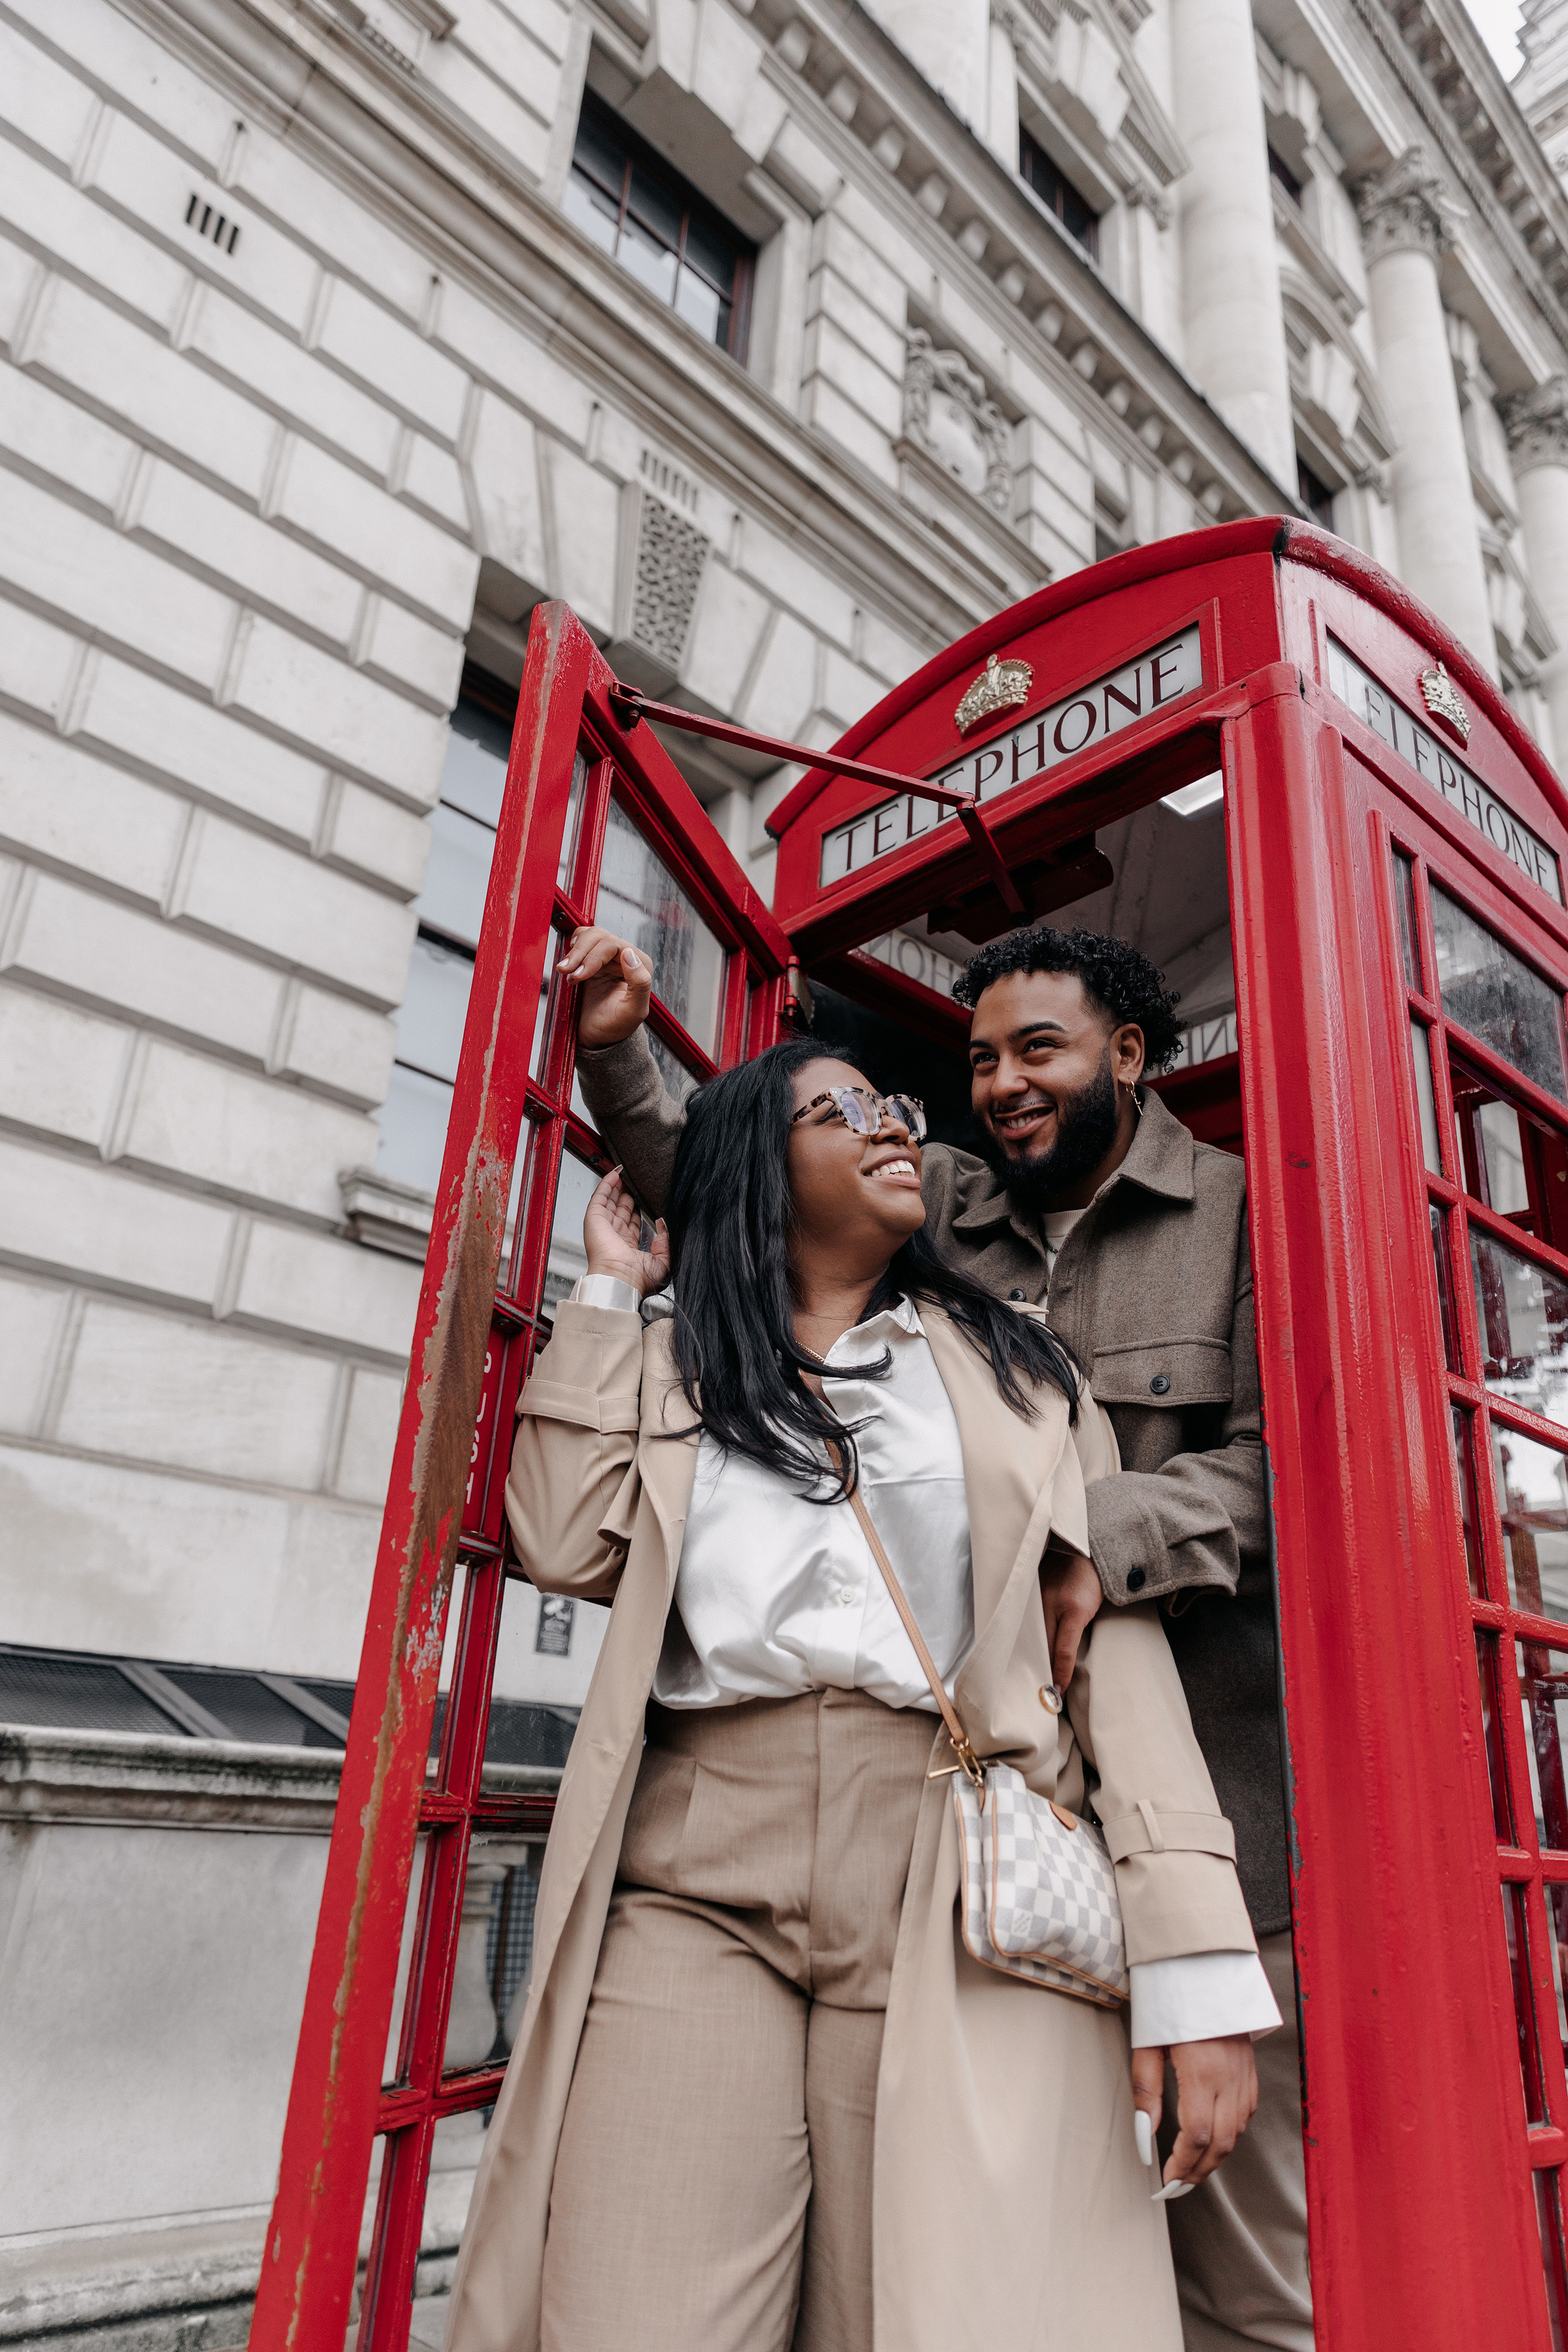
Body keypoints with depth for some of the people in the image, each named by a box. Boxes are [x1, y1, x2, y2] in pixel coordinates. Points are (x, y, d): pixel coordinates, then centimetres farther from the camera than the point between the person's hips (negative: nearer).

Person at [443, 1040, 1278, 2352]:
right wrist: (610, 1292, 10)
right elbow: (566, 1546, 1)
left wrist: (1191, 1962, -6)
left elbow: (1112, 1632, 5)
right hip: (692, 1885, 1)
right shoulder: (672, 1367, 18)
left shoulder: (1017, 1369, 15)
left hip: (960, 1885, 0)